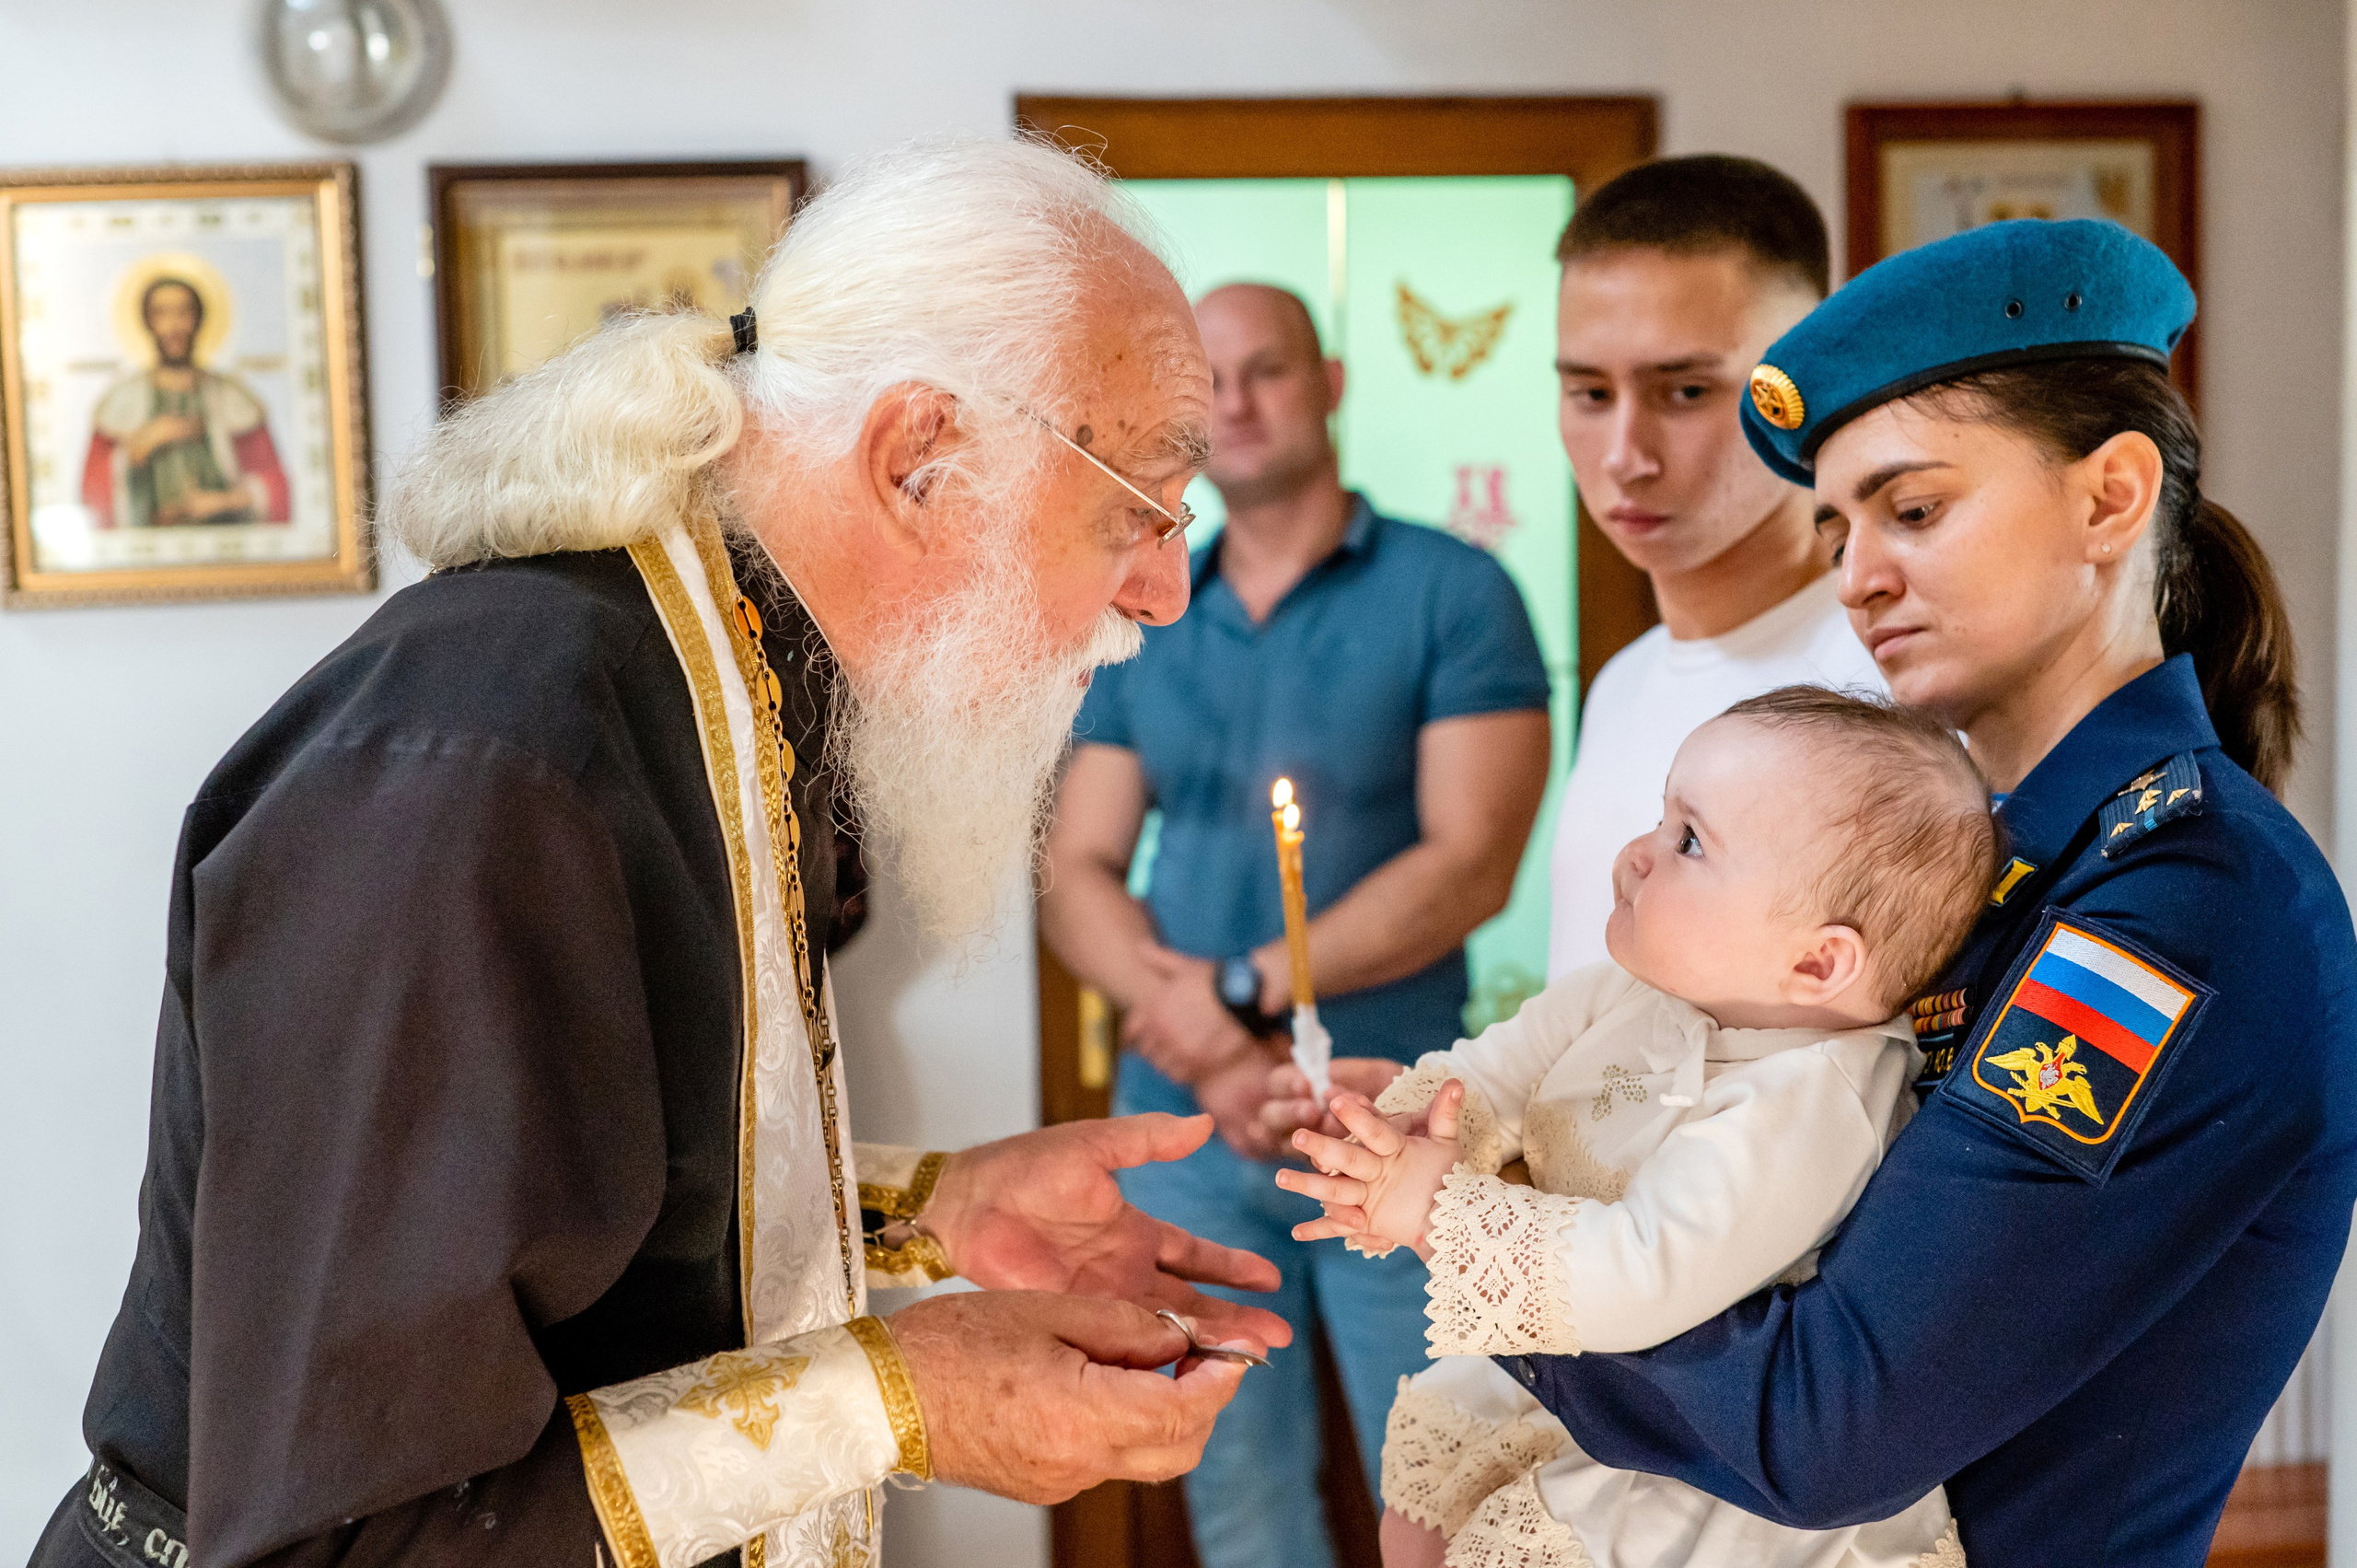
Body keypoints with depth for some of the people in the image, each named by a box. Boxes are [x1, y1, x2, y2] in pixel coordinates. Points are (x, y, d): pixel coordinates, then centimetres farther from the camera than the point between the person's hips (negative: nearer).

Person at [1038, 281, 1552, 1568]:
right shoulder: (1142, 629, 10)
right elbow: (1076, 874, 5)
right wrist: (1188, 1025, -13)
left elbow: (1471, 866, -11)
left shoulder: (1451, 594, -3)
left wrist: (1246, 987, -15)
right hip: (1180, 1125, 4)